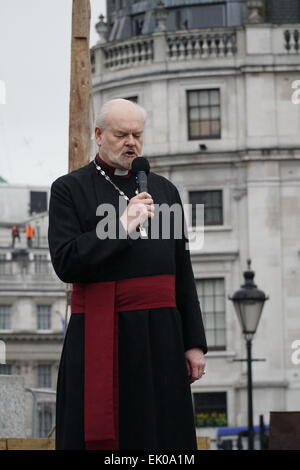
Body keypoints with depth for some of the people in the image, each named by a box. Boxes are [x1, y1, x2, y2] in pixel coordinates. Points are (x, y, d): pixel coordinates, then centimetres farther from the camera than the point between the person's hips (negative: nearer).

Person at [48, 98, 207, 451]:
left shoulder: (164, 190, 15)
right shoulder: (69, 189, 4)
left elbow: (183, 273, 14)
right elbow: (66, 263, -8)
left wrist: (194, 342, 8)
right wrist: (123, 226, -13)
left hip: (162, 340, 3)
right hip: (99, 341, -3)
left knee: (164, 435, 1)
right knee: (97, 437, -3)